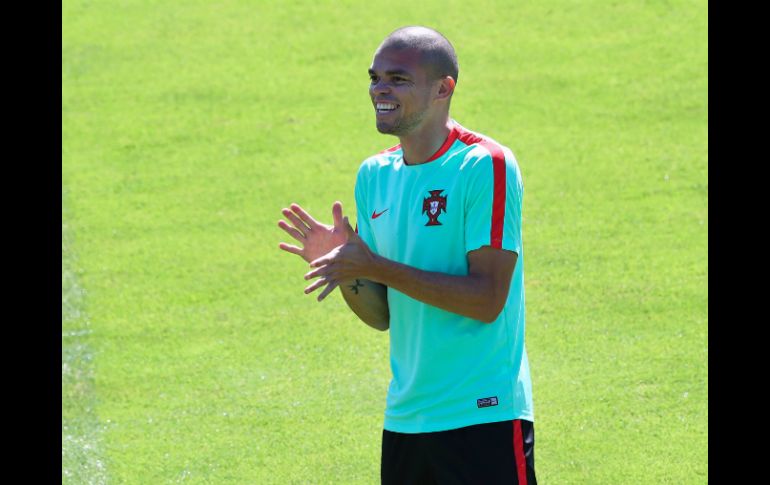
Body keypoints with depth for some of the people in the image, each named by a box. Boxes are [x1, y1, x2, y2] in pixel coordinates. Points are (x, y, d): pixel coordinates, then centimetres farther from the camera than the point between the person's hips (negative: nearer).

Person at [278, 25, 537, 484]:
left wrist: (377, 267, -19)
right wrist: (342, 268, -7)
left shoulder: (486, 166, -10)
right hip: (404, 421, 7)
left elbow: (488, 299, -17)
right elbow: (382, 315, 14)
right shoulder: (375, 175, 11)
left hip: (485, 417, -6)